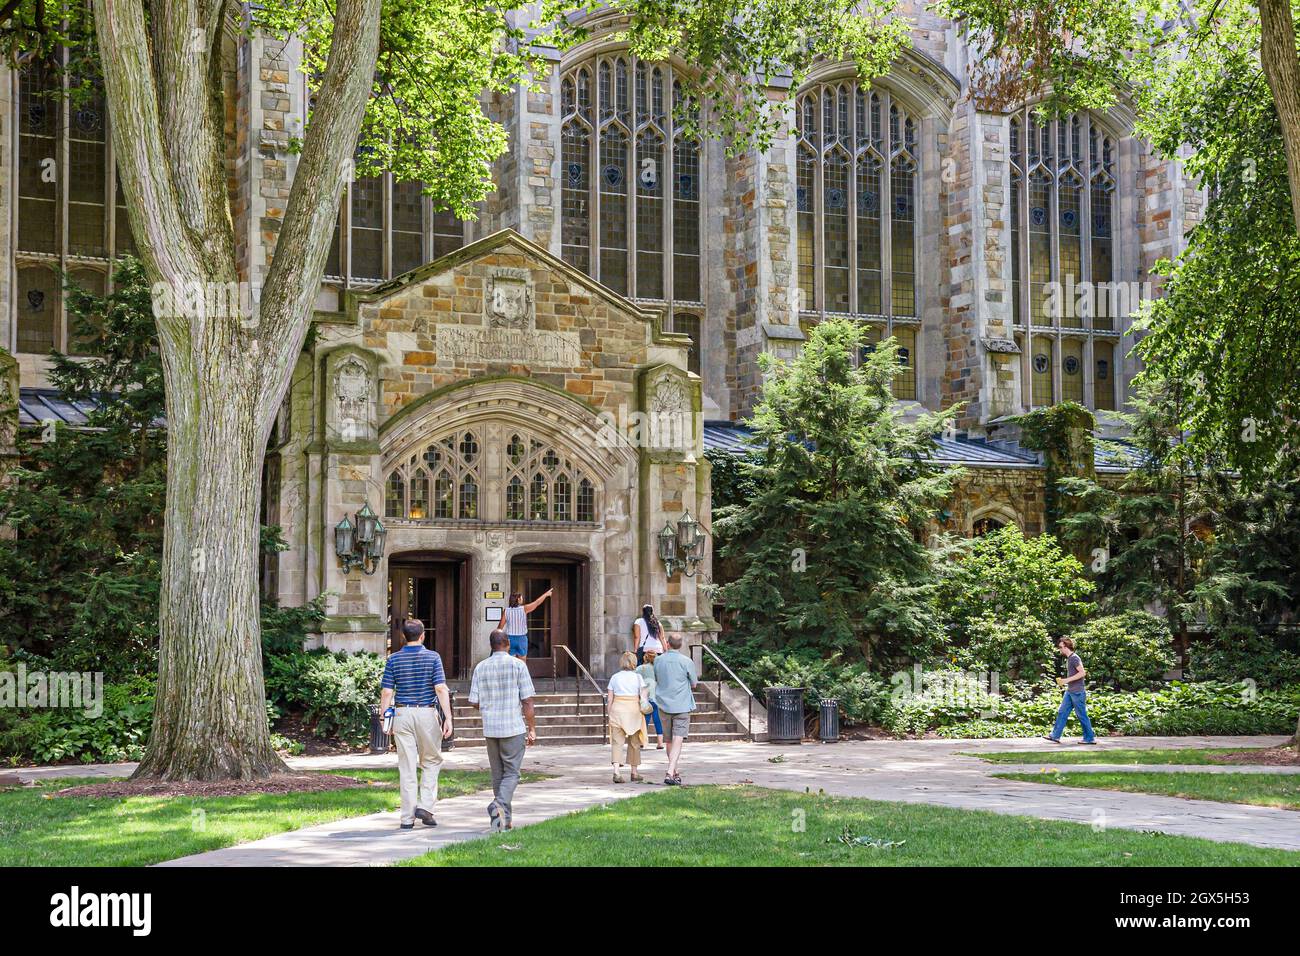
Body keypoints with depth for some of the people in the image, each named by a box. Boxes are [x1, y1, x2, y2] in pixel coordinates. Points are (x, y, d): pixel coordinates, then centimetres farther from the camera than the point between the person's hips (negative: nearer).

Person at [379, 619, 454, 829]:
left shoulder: (393, 659, 2)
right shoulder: (433, 657, -2)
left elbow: (387, 692, 0)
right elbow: (441, 689, -9)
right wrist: (448, 718, -8)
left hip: (402, 714, 1)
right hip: (427, 714, -1)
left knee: (407, 767, 4)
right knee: (431, 761, 14)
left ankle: (408, 817, 5)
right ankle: (425, 806, 0)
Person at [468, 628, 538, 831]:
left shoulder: (481, 667, 4)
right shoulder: (518, 665, -5)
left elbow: (475, 702, 3)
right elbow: (527, 700, -7)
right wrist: (532, 728, 0)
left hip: (490, 729, 4)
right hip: (513, 728, -4)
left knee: (498, 774, 13)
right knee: (511, 773, 1)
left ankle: (505, 818, 18)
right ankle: (499, 805, -24)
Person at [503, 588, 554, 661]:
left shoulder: (506, 611, -4)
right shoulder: (524, 609, -8)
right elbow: (537, 602, 4)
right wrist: (546, 594, 18)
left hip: (510, 638, 1)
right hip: (521, 638, -1)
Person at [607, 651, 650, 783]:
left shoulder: (615, 677, 4)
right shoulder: (637, 677, 0)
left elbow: (610, 699, 5)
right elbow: (643, 697, -5)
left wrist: (610, 714, 11)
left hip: (617, 709, 1)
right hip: (633, 711, 0)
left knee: (617, 742, -3)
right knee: (634, 743, 13)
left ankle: (617, 771, -21)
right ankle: (634, 773, 21)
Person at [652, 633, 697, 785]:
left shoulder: (658, 660, 0)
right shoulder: (687, 662, -10)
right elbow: (693, 685, 0)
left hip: (664, 705, 4)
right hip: (682, 705, -4)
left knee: (669, 741, 16)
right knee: (677, 741, -6)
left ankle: (674, 772, 27)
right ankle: (670, 773, -17)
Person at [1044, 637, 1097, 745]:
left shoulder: (1074, 658, -15)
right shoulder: (1068, 659, 14)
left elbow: (1082, 673, -22)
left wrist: (1067, 680, -22)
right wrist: (1063, 681, 14)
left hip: (1077, 692, -10)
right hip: (1069, 692, 10)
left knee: (1082, 716, -3)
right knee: (1062, 713, 7)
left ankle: (1090, 738, 5)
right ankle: (1055, 736, 8)